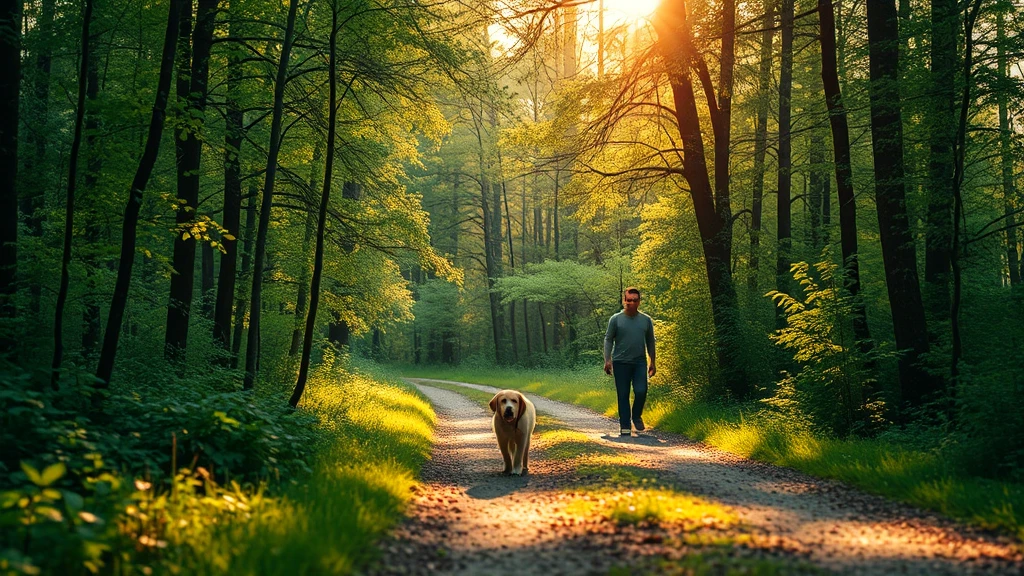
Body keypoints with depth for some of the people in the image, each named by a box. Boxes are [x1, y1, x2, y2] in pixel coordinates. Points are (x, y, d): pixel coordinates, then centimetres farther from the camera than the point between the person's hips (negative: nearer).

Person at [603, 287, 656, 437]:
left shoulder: (646, 320, 7)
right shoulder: (616, 319, 1)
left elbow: (650, 342, 15)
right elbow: (608, 340, 3)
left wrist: (652, 362, 13)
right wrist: (607, 360, -6)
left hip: (640, 362, 1)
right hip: (621, 363, -1)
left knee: (641, 391, -12)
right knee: (623, 395, 2)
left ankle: (637, 417, 15)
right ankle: (624, 427, 9)